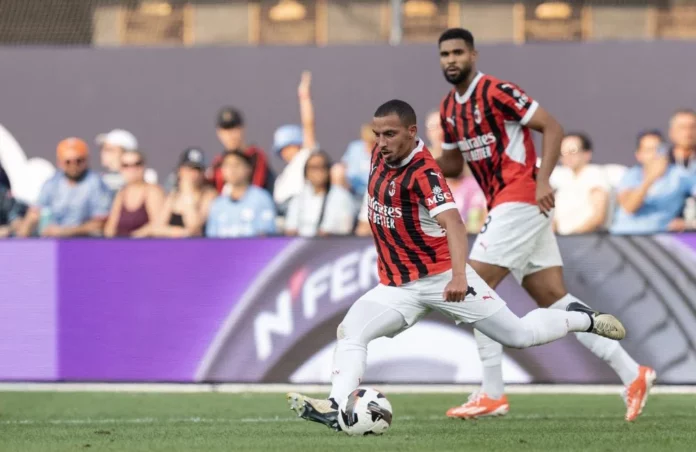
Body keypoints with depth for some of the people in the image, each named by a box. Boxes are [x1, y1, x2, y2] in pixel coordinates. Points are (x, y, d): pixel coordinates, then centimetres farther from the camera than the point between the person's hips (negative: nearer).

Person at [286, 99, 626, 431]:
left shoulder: (423, 173, -24)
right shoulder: (381, 157, -1)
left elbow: (453, 223, -37)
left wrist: (458, 276, -52)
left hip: (441, 278, -6)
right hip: (398, 286, 7)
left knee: (520, 336, 1)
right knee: (349, 331, -15)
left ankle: (582, 320, 24)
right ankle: (337, 406, -25)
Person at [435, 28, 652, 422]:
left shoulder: (496, 92, -12)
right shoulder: (449, 109, 14)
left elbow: (553, 127, -12)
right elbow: (452, 165, 23)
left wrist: (543, 180, -21)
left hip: (520, 200, -9)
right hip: (504, 205, 9)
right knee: (554, 298, 4)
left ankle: (493, 394, -5)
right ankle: (632, 373, 5)